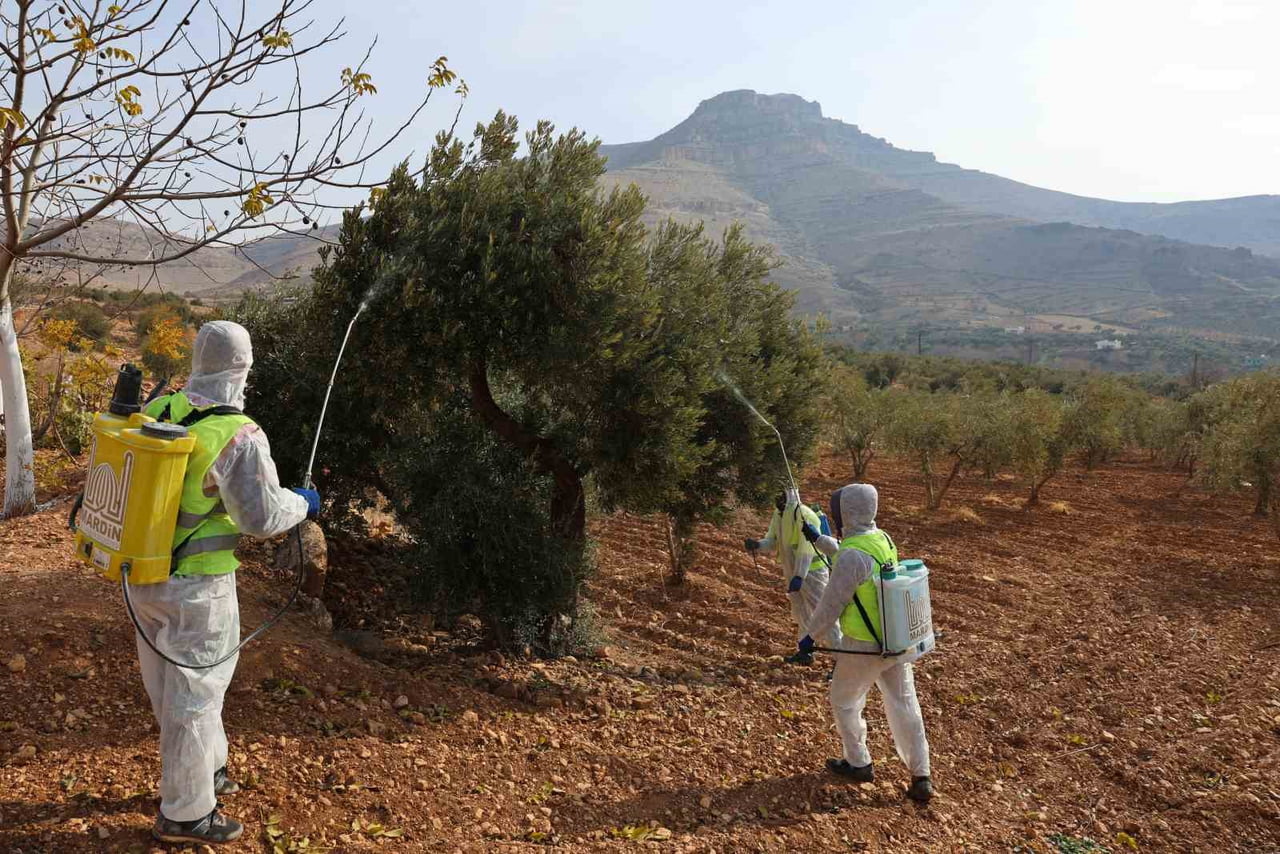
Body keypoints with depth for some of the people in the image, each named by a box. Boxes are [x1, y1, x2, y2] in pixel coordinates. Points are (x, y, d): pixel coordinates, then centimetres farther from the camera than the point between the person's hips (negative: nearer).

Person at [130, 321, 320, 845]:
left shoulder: (158, 409, -2)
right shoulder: (239, 436, -22)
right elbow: (263, 516, -20)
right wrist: (303, 503, -1)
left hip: (142, 572, 7)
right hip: (196, 586, -7)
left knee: (171, 682, 23)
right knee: (194, 693, 8)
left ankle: (206, 770, 43)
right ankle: (185, 813, 22)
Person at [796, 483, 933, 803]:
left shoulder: (852, 555, -25)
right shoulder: (883, 539, 1)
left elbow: (831, 604, -18)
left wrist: (810, 636, -3)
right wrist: (818, 539, 30)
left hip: (864, 647, -7)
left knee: (844, 702, 16)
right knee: (904, 704, 13)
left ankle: (858, 764, 29)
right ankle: (921, 777, 17)